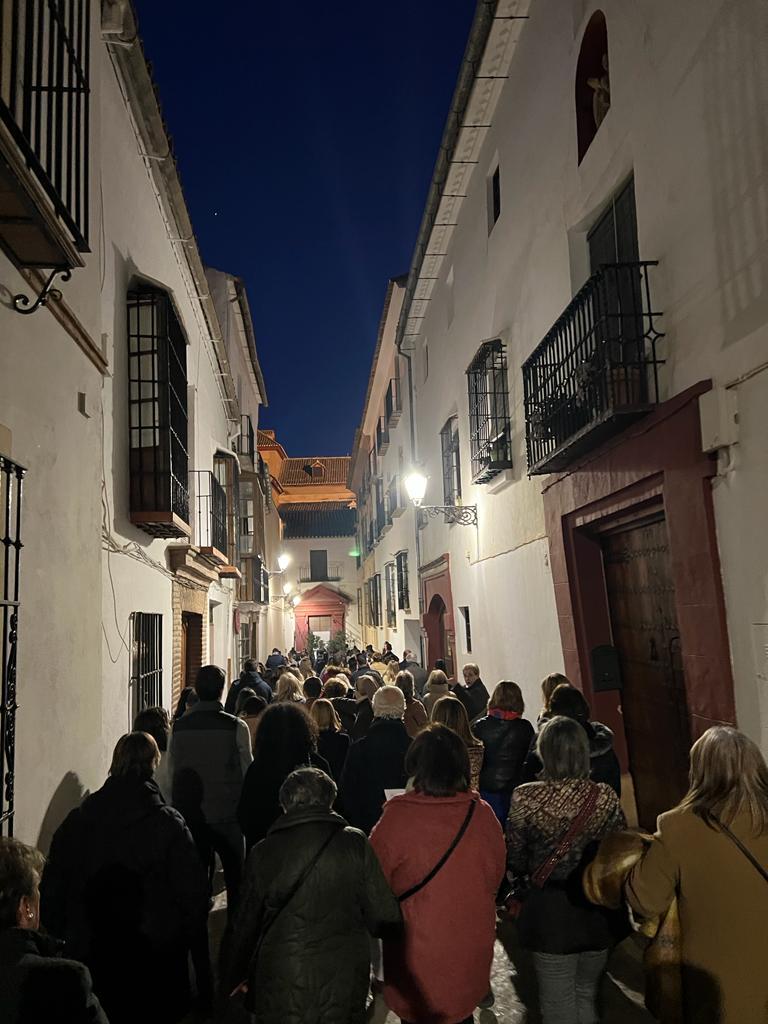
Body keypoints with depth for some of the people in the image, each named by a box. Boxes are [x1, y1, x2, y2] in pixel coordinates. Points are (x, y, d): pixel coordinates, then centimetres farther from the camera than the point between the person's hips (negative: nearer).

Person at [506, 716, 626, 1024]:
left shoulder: (525, 797, -17)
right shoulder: (605, 796, -11)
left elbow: (515, 862, -9)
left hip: (550, 911, -3)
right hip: (597, 911, 3)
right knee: (586, 997, 25)